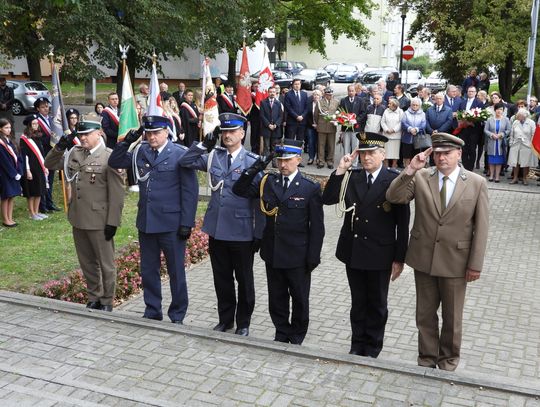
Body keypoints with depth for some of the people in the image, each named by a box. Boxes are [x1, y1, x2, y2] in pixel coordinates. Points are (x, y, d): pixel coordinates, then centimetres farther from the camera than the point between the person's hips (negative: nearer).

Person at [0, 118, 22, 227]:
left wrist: (19, 171, 0)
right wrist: (14, 173, -14)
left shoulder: (9, 140, 11)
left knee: (12, 196, 9)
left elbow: (17, 156, 9)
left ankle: (10, 218, 16)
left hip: (14, 173, 7)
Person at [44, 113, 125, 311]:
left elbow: (116, 193, -14)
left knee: (106, 264, 8)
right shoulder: (74, 153, 8)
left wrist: (113, 222, -16)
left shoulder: (110, 157, -12)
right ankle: (93, 298, 33)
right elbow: (50, 164, 16)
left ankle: (107, 301, 23)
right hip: (78, 219, 7)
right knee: (87, 263, 18)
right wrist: (60, 147, -3)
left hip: (99, 221, -6)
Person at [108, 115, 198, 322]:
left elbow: (190, 191, -9)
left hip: (171, 224, -5)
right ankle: (152, 311, 30)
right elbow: (114, 162, 11)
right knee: (148, 270, 15)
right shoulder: (140, 152, 7)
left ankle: (177, 316, 20)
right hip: (146, 222, 5)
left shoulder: (180, 154, -8)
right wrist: (126, 142, -4)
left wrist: (187, 223, -13)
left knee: (176, 271, 7)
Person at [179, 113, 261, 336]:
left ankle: (243, 322, 26)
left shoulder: (253, 161, -8)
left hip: (242, 232, -4)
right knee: (222, 279, 16)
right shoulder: (213, 156, 5)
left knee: (244, 280, 10)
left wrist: (260, 233, -9)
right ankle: (225, 319, 32)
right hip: (217, 229, 4)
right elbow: (185, 162, 5)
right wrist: (204, 144, -7)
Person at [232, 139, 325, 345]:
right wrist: (252, 171, -13)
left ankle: (297, 337, 31)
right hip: (273, 253, 3)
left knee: (299, 299, 13)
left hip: (298, 256, -3)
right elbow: (239, 190, 2)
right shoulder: (267, 182, 3)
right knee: (277, 299, 15)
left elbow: (317, 226, -7)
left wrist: (313, 257, -10)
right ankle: (282, 334, 33)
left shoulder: (311, 188, -8)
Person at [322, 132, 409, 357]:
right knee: (358, 303, 17)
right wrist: (340, 171, -12)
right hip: (353, 252, 4)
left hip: (380, 254, -3)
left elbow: (403, 222, -9)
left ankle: (372, 347, 29)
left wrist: (399, 258, -9)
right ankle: (357, 345, 31)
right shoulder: (351, 178, 3)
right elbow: (328, 199, -4)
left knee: (377, 304, 13)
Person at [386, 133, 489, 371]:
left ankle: (448, 360, 37)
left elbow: (481, 227, -6)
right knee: (425, 314, 16)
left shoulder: (477, 183, -7)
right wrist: (410, 170, -22)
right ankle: (427, 358, 35)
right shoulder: (420, 177, -4)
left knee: (452, 316, 15)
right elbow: (393, 198, -12)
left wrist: (475, 264, -7)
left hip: (455, 261, -1)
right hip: (423, 258, 1)